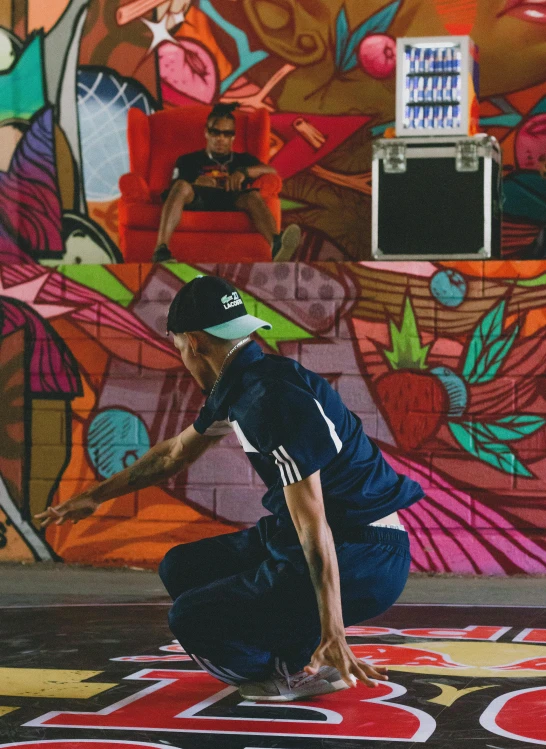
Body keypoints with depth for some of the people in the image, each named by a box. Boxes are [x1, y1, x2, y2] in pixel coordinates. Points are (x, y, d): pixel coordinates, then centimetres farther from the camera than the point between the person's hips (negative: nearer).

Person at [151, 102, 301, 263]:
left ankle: (276, 244, -65)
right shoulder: (188, 160, 31)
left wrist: (244, 172, -5)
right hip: (198, 198, -1)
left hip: (233, 200, 1)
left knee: (253, 196, -34)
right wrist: (196, 183, -10)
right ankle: (161, 250, -55)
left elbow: (271, 171, 16)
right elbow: (175, 187, 13)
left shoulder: (243, 160, 35)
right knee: (182, 186, -35)